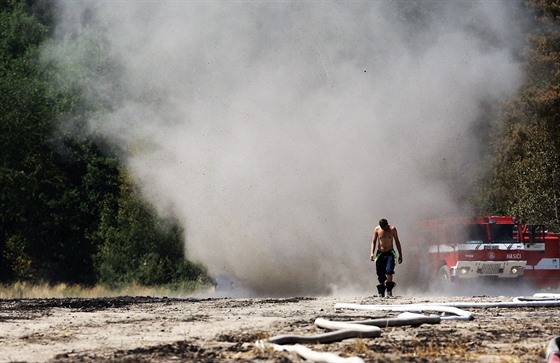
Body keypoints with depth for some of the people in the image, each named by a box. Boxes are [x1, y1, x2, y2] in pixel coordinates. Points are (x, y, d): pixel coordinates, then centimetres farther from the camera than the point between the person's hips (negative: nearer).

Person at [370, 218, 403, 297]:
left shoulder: (392, 229, -4)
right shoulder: (377, 229, -2)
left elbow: (397, 242, 4)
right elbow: (373, 242, 3)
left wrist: (400, 255, 5)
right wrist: (372, 253, -10)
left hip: (390, 253, -2)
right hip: (380, 254, 2)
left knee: (389, 270, -21)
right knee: (380, 273, 1)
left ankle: (389, 290, -16)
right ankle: (381, 292, 16)